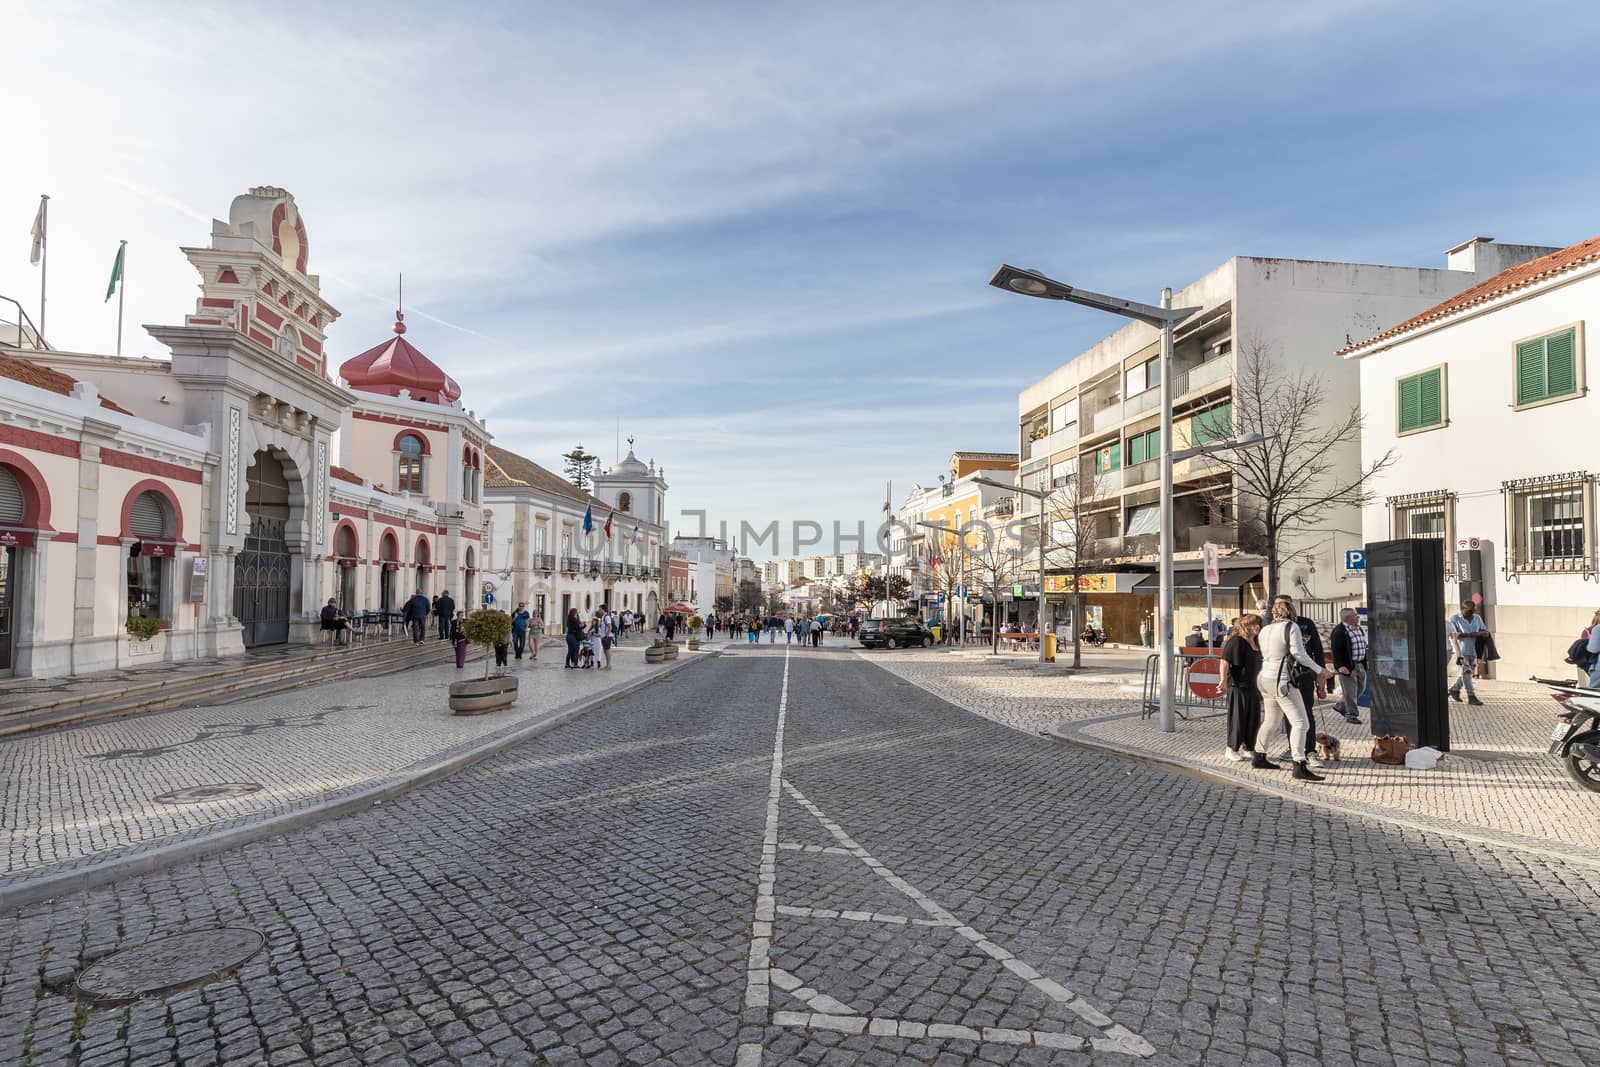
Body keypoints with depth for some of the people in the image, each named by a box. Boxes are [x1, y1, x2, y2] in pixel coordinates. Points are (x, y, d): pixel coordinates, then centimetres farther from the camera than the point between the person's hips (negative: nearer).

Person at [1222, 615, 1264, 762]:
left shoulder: (1256, 642, 13)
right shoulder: (1236, 641, -13)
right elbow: (1225, 661, -20)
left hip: (1253, 686, 8)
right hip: (1238, 685, -8)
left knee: (1253, 718, 11)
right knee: (1238, 718, -2)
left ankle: (1247, 747, 24)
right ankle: (1231, 750, 10)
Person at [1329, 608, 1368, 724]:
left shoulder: (1358, 629, 12)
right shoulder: (1339, 632, -15)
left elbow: (1363, 645, 22)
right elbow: (1336, 651, -18)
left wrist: (1365, 661, 18)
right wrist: (1339, 666, -26)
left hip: (1360, 665, 9)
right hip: (1347, 666, -9)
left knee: (1361, 688, 17)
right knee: (1350, 691, -2)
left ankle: (1341, 706, 31)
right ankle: (1351, 715, 9)